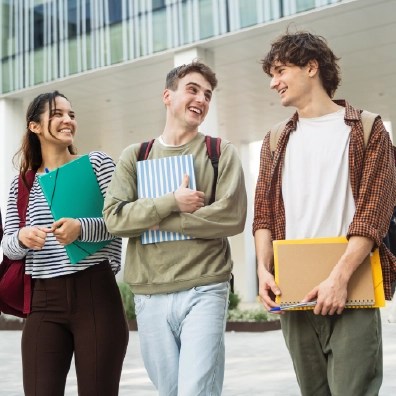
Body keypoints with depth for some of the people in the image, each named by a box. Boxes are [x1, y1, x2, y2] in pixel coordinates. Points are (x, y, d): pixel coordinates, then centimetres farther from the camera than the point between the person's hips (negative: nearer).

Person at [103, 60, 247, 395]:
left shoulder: (221, 153, 4)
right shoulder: (135, 156, 10)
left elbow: (232, 217, -9)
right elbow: (114, 218, -2)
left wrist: (156, 221, -8)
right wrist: (173, 203, -14)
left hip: (204, 291, -2)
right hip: (149, 295, 3)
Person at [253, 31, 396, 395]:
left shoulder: (365, 130, 3)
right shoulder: (276, 142, 17)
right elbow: (264, 214, 12)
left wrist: (339, 277, -17)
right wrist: (264, 268, -5)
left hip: (349, 293, -4)